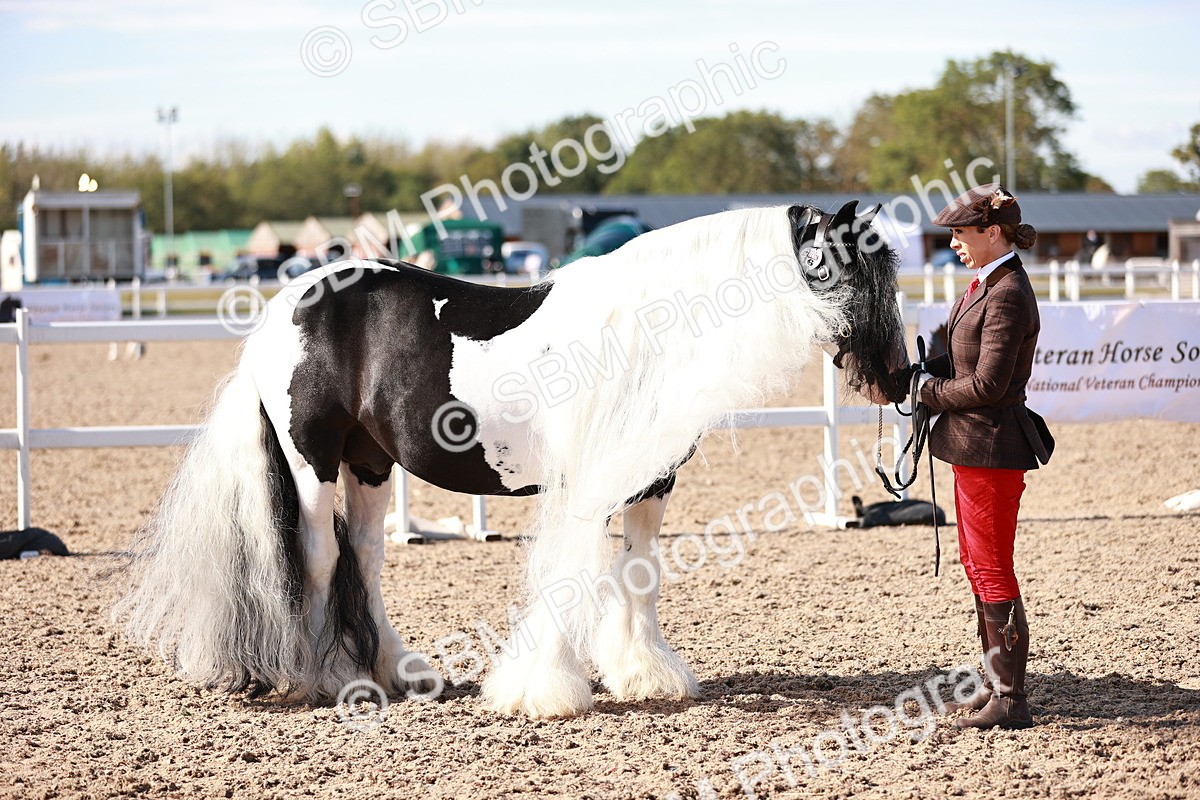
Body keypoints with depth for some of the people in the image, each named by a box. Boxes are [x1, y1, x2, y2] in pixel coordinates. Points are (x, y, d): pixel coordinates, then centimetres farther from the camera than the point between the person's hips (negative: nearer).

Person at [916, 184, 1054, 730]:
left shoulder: (1007, 295, -19)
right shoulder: (984, 285, 12)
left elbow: (987, 384, -23)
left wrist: (929, 391, -10)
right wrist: (925, 374, -1)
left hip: (991, 447, -11)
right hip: (973, 444, 11)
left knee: (992, 570, -6)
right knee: (974, 563, 18)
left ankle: (1011, 701, -1)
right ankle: (996, 685, 28)